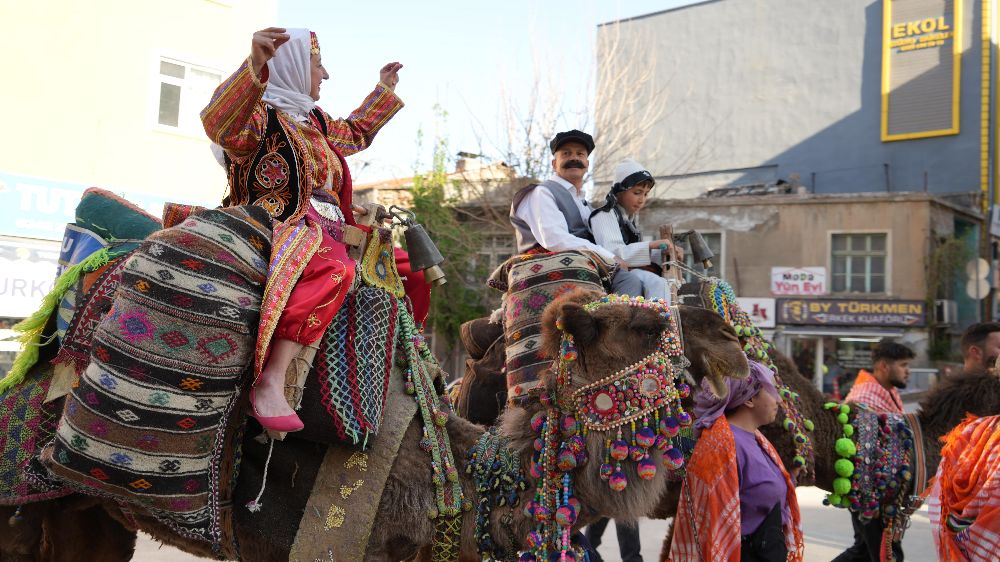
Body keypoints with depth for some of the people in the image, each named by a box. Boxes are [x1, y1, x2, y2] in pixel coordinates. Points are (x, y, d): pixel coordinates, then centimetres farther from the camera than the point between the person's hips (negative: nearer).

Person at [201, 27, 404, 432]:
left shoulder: (315, 121, 24)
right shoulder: (260, 114, -4)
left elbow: (355, 134, 44)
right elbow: (220, 124, -29)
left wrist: (384, 91, 48)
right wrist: (254, 65, -44)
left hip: (325, 234, 10)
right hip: (278, 229, -10)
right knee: (334, 269, -40)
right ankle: (269, 383, -43)